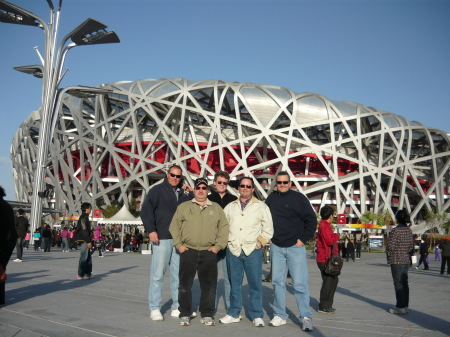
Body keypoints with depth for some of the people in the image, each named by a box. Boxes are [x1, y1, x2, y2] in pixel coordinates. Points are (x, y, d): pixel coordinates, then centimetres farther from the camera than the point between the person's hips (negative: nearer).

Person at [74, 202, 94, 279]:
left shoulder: (86, 217, 18)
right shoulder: (83, 217, -13)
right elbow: (84, 230, -19)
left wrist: (90, 240, 19)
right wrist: (88, 241, -20)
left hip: (86, 241, 10)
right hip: (84, 241, -10)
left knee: (89, 256, 13)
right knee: (84, 257, -7)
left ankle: (88, 273, 20)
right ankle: (80, 275, -2)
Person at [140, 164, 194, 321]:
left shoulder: (184, 193, 16)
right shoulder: (157, 190, 2)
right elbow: (146, 211, -5)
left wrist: (189, 194, 2)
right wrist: (151, 230, -13)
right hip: (162, 238, -5)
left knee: (178, 274, 8)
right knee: (157, 274, -2)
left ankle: (177, 308, 17)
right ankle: (155, 309, 8)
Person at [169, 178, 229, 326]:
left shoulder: (216, 208, 13)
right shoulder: (184, 207, 11)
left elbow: (224, 228, 10)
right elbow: (174, 227, 8)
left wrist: (218, 246, 0)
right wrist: (179, 245, -1)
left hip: (209, 252, 1)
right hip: (188, 251, 0)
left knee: (209, 285, 4)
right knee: (185, 284, 3)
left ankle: (207, 315, 16)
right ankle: (185, 314, 15)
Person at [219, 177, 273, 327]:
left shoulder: (261, 206, 7)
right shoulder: (230, 207, 15)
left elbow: (268, 228, 6)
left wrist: (260, 242, -2)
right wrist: (226, 241, 7)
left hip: (252, 251, -2)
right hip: (233, 250, 3)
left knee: (255, 284, -2)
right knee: (234, 283, 8)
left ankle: (257, 315, 9)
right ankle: (234, 314, 19)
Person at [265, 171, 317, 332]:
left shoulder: (298, 198, -5)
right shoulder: (271, 198, 7)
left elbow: (311, 219, -3)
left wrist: (304, 239, -7)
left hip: (295, 247, -4)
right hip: (276, 247, 4)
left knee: (300, 284, -4)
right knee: (277, 282, 8)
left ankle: (306, 317, 5)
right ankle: (279, 315, 18)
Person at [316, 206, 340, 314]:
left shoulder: (325, 225, 18)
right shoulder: (324, 226, -16)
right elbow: (330, 240, -24)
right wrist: (336, 236, -8)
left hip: (327, 259, 11)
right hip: (325, 259, -11)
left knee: (334, 280, 18)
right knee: (328, 282, -5)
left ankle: (327, 305, 25)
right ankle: (323, 307, 3)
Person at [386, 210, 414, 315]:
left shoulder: (396, 230, -16)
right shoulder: (409, 230, 6)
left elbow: (391, 246, -17)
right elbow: (411, 246, 11)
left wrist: (388, 254, 1)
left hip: (396, 260, -7)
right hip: (406, 260, 7)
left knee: (398, 284, -1)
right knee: (404, 283, 13)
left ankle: (401, 307, 2)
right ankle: (405, 305, 20)